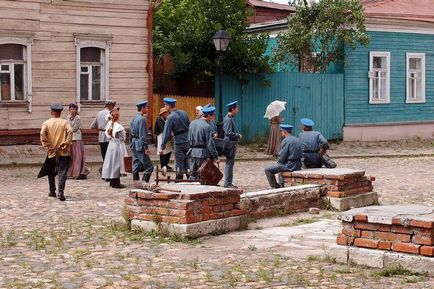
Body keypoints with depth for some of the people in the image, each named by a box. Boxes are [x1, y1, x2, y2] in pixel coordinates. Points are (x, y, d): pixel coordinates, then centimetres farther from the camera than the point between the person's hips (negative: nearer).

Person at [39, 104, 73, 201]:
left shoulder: (46, 123, 2)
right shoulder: (64, 122, 0)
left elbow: (42, 134, -13)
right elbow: (70, 132, -14)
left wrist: (47, 145, -6)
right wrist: (66, 144, -9)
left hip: (51, 152, 2)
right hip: (63, 153, -1)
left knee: (51, 173, 18)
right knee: (62, 172, -4)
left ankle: (52, 191, 26)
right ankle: (61, 192, -16)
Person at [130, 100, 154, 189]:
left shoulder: (134, 118, 11)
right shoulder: (142, 119, -16)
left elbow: (131, 133, 18)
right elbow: (142, 135, -20)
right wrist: (146, 148, -19)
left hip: (134, 144, 9)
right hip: (140, 145, -9)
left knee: (136, 165, 12)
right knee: (149, 167, -5)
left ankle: (136, 183, 16)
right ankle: (144, 183, -10)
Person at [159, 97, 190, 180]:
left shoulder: (171, 117, -13)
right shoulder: (184, 113, 5)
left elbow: (166, 133, -14)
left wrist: (162, 147, -12)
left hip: (179, 142, -6)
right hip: (188, 141, 6)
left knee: (179, 164, 3)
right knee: (187, 162, 15)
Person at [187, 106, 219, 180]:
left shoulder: (192, 123, 7)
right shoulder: (207, 127, -14)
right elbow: (210, 144, -15)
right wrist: (215, 157, -11)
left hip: (192, 152, 6)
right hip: (203, 153, -6)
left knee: (192, 174, 11)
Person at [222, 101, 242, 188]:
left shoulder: (231, 118, 14)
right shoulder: (228, 119, -17)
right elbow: (229, 133, -22)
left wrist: (237, 134, 8)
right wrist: (238, 136, -11)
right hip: (229, 144, -10)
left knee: (230, 164, 13)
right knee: (229, 164, -6)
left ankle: (228, 182, 18)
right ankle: (227, 183, -3)